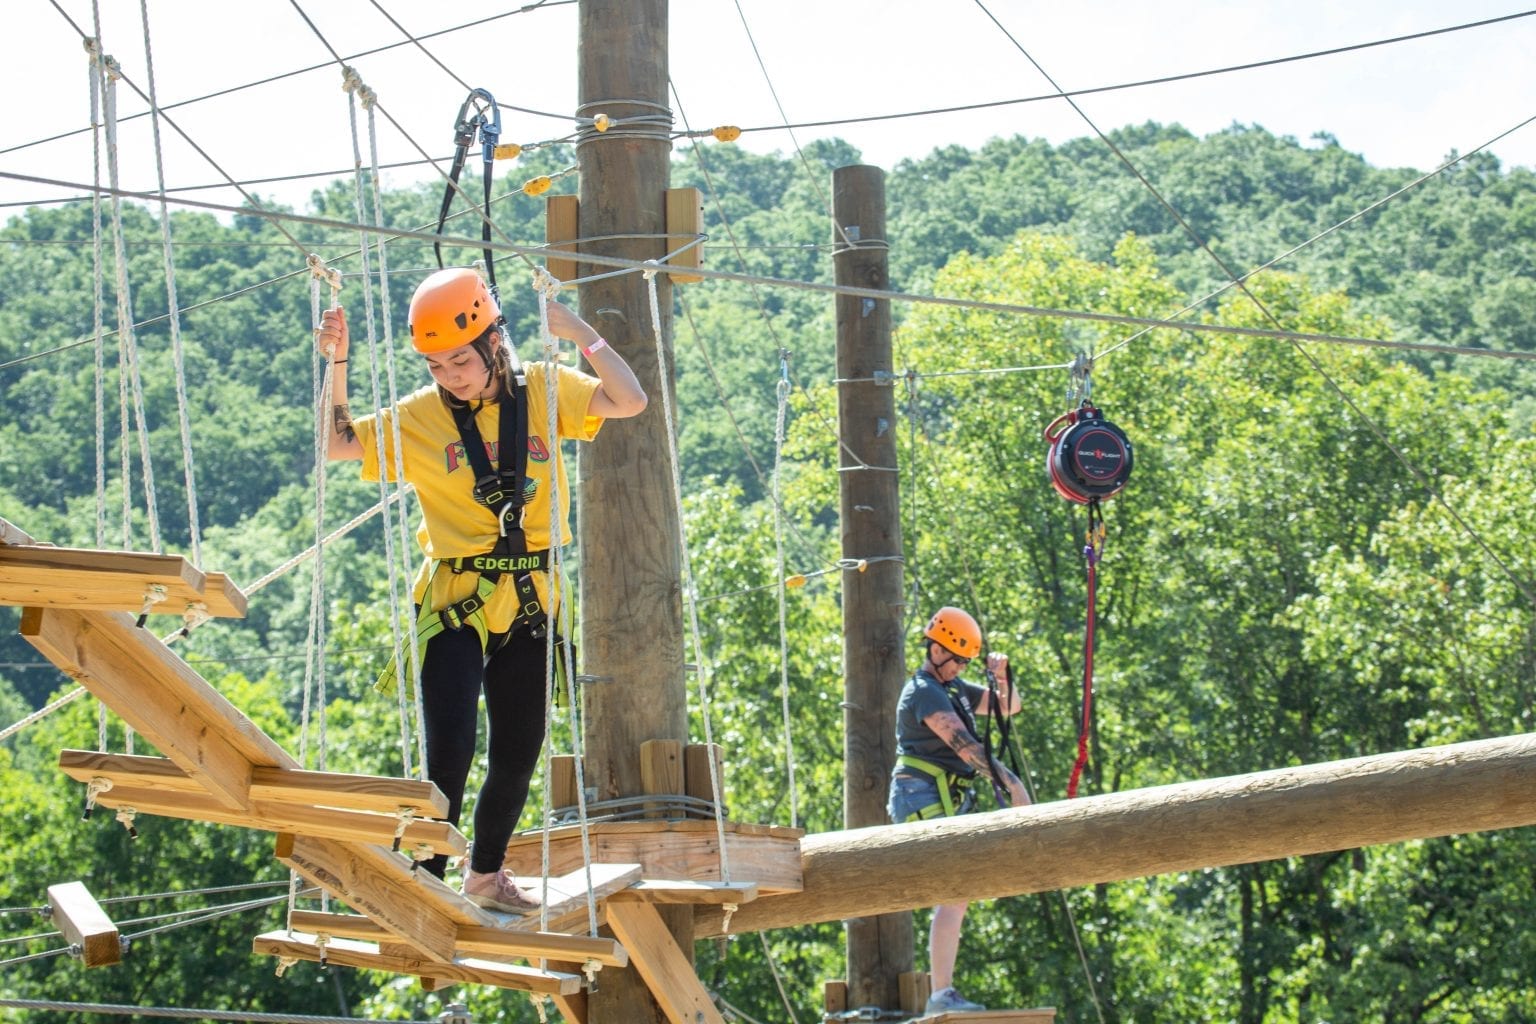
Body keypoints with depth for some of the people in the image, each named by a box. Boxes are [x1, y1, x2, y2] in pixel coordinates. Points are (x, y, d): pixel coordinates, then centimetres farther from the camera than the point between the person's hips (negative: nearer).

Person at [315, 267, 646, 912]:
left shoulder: (544, 392, 0)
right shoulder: (419, 417, -3)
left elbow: (629, 402, -9)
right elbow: (337, 443, -1)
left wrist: (577, 333, -17)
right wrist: (337, 364, -12)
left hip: (528, 600, 3)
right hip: (454, 601, -3)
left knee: (518, 752, 14)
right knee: (450, 754, -14)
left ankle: (486, 873, 34)